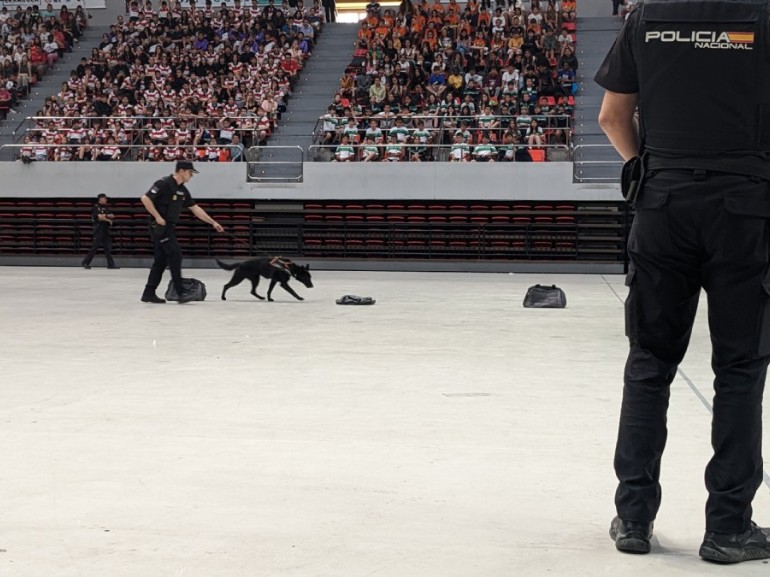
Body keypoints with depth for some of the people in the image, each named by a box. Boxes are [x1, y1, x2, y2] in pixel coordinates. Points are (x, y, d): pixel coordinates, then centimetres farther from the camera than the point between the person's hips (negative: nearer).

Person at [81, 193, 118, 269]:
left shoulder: (106, 208, 16)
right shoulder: (96, 207, -6)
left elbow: (112, 216, 7)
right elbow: (99, 217, -18)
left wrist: (106, 215, -11)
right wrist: (109, 220, -8)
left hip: (106, 229, 7)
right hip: (99, 229, -7)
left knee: (108, 247, 5)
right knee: (95, 246, -7)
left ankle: (111, 264, 6)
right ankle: (85, 262, 0)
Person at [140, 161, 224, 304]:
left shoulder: (182, 190, 13)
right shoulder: (164, 184, -13)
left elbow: (195, 208, 19)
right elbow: (145, 198, -20)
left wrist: (213, 222, 19)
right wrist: (157, 217, -20)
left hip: (169, 227, 9)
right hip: (159, 226, -9)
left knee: (161, 260, 10)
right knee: (175, 255, -13)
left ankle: (149, 293, 15)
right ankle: (181, 293, -13)